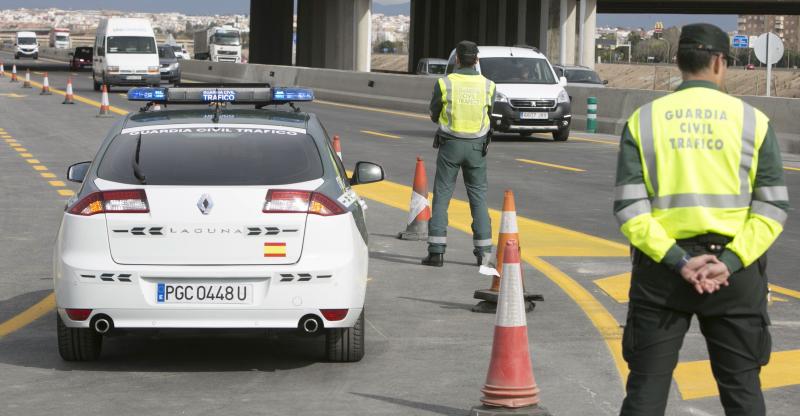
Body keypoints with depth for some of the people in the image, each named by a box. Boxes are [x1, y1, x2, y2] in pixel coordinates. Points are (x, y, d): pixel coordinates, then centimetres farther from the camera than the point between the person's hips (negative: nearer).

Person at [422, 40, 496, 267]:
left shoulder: (444, 84, -9)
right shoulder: (488, 86, -3)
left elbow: (434, 115, 3)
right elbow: (488, 115, 9)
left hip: (450, 144, -2)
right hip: (477, 146, 2)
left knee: (441, 197, 3)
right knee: (478, 197, 9)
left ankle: (436, 251, -2)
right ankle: (483, 251, 6)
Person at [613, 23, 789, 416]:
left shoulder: (644, 120, 2)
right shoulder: (752, 120, 0)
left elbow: (628, 208, -8)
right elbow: (773, 207, -7)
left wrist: (677, 261, -11)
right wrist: (729, 262, -12)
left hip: (660, 267, 1)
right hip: (734, 269, 0)